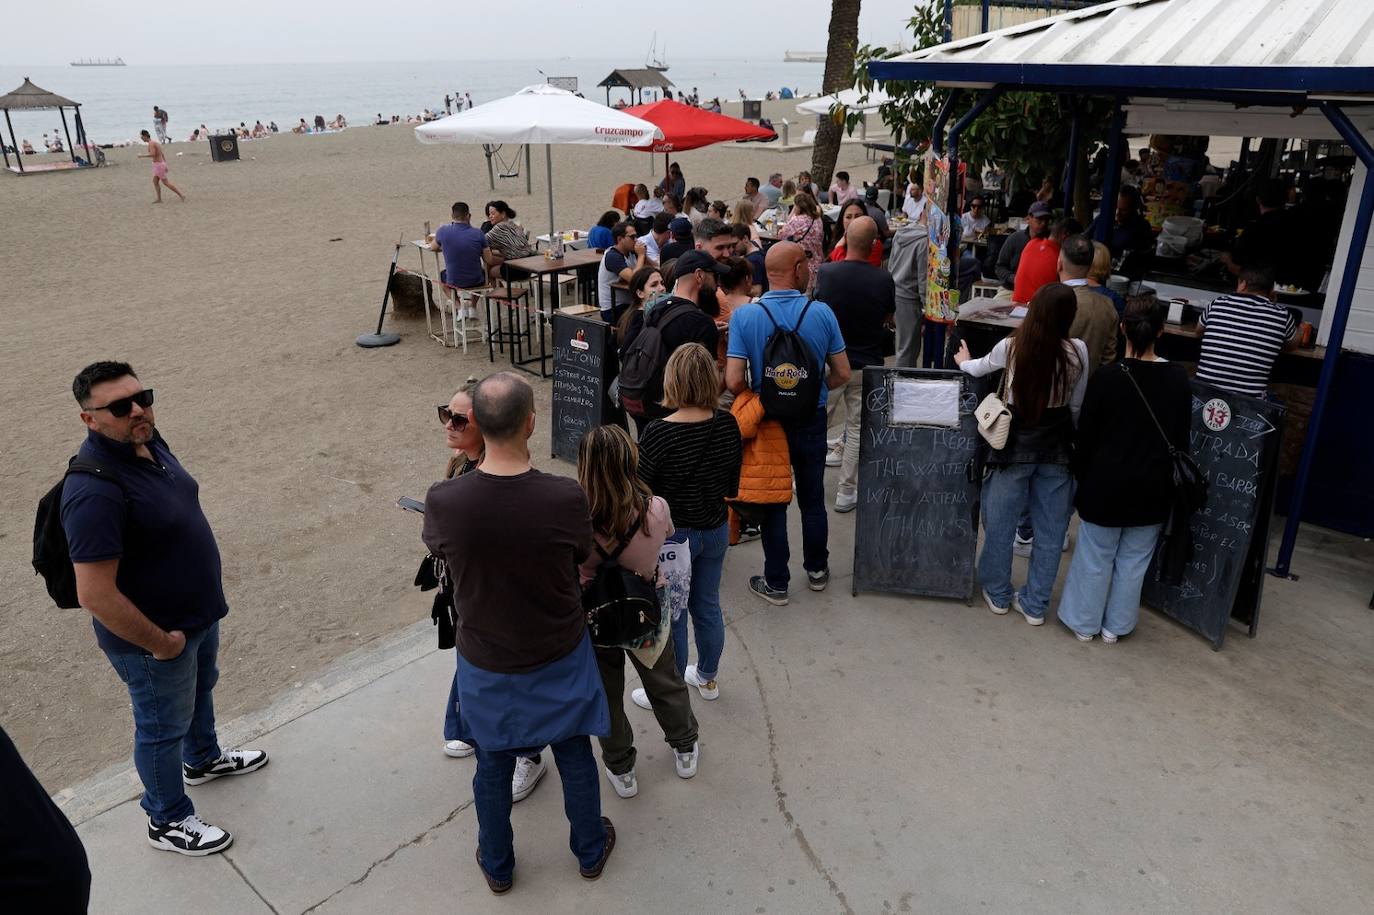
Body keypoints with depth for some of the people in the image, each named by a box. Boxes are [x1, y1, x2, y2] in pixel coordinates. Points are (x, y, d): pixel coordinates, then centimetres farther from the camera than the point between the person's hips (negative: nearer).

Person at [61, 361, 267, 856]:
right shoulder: (95, 490, -35)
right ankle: (167, 821, 39)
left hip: (198, 612, 8)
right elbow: (96, 595, -33)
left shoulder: (146, 441, -6)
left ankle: (203, 759, 59)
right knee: (164, 727, 15)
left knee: (200, 690, 31)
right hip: (153, 635, -8)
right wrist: (159, 642, -21)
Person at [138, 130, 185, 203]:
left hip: (158, 165, -10)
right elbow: (163, 155, 18)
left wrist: (142, 155, -17)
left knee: (166, 183, -4)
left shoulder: (151, 143, -16)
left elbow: (152, 154, -30)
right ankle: (159, 199, 10)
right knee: (155, 181, 11)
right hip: (161, 164, 10)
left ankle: (181, 195, -3)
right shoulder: (156, 142, 15)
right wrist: (165, 166, 21)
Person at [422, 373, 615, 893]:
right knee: (575, 756, 24)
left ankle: (497, 866, 47)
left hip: (488, 664, 1)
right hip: (560, 659, 0)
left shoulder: (444, 501, -26)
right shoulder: (566, 498, -29)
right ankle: (591, 851, 47)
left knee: (493, 767, 24)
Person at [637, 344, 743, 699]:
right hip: (716, 530, 5)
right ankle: (708, 678, 42)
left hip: (673, 535, -5)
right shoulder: (728, 424, -9)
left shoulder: (657, 434, -25)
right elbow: (732, 488, 2)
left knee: (671, 616, 12)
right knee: (707, 605, 23)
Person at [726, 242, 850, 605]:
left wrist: (760, 395, 3)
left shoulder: (744, 317, -15)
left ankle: (776, 583, 19)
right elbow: (842, 375, -7)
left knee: (773, 503, 11)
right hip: (812, 421, 1)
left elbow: (734, 381, -19)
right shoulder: (822, 313, -12)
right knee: (812, 498, 19)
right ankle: (816, 569, 35)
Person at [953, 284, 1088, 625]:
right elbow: (1076, 407, 2)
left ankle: (998, 594, 29)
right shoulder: (1077, 352, -10)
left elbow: (978, 369, 11)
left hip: (1016, 441, -1)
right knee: (1050, 528, 13)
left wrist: (964, 361, 34)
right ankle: (1035, 604, 22)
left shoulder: (1011, 346, -11)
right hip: (1056, 443, 1)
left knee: (1001, 523, 15)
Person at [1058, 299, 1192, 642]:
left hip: (1107, 484, -3)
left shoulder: (1105, 378, -14)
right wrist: (1169, 478, 15)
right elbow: (1182, 438, 4)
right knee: (1133, 561, 15)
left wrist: (1081, 477, 6)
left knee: (1095, 557, 12)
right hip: (1153, 487, 3)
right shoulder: (1179, 379, -4)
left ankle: (1084, 623, 24)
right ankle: (1116, 626, 27)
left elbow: (1086, 438, -8)